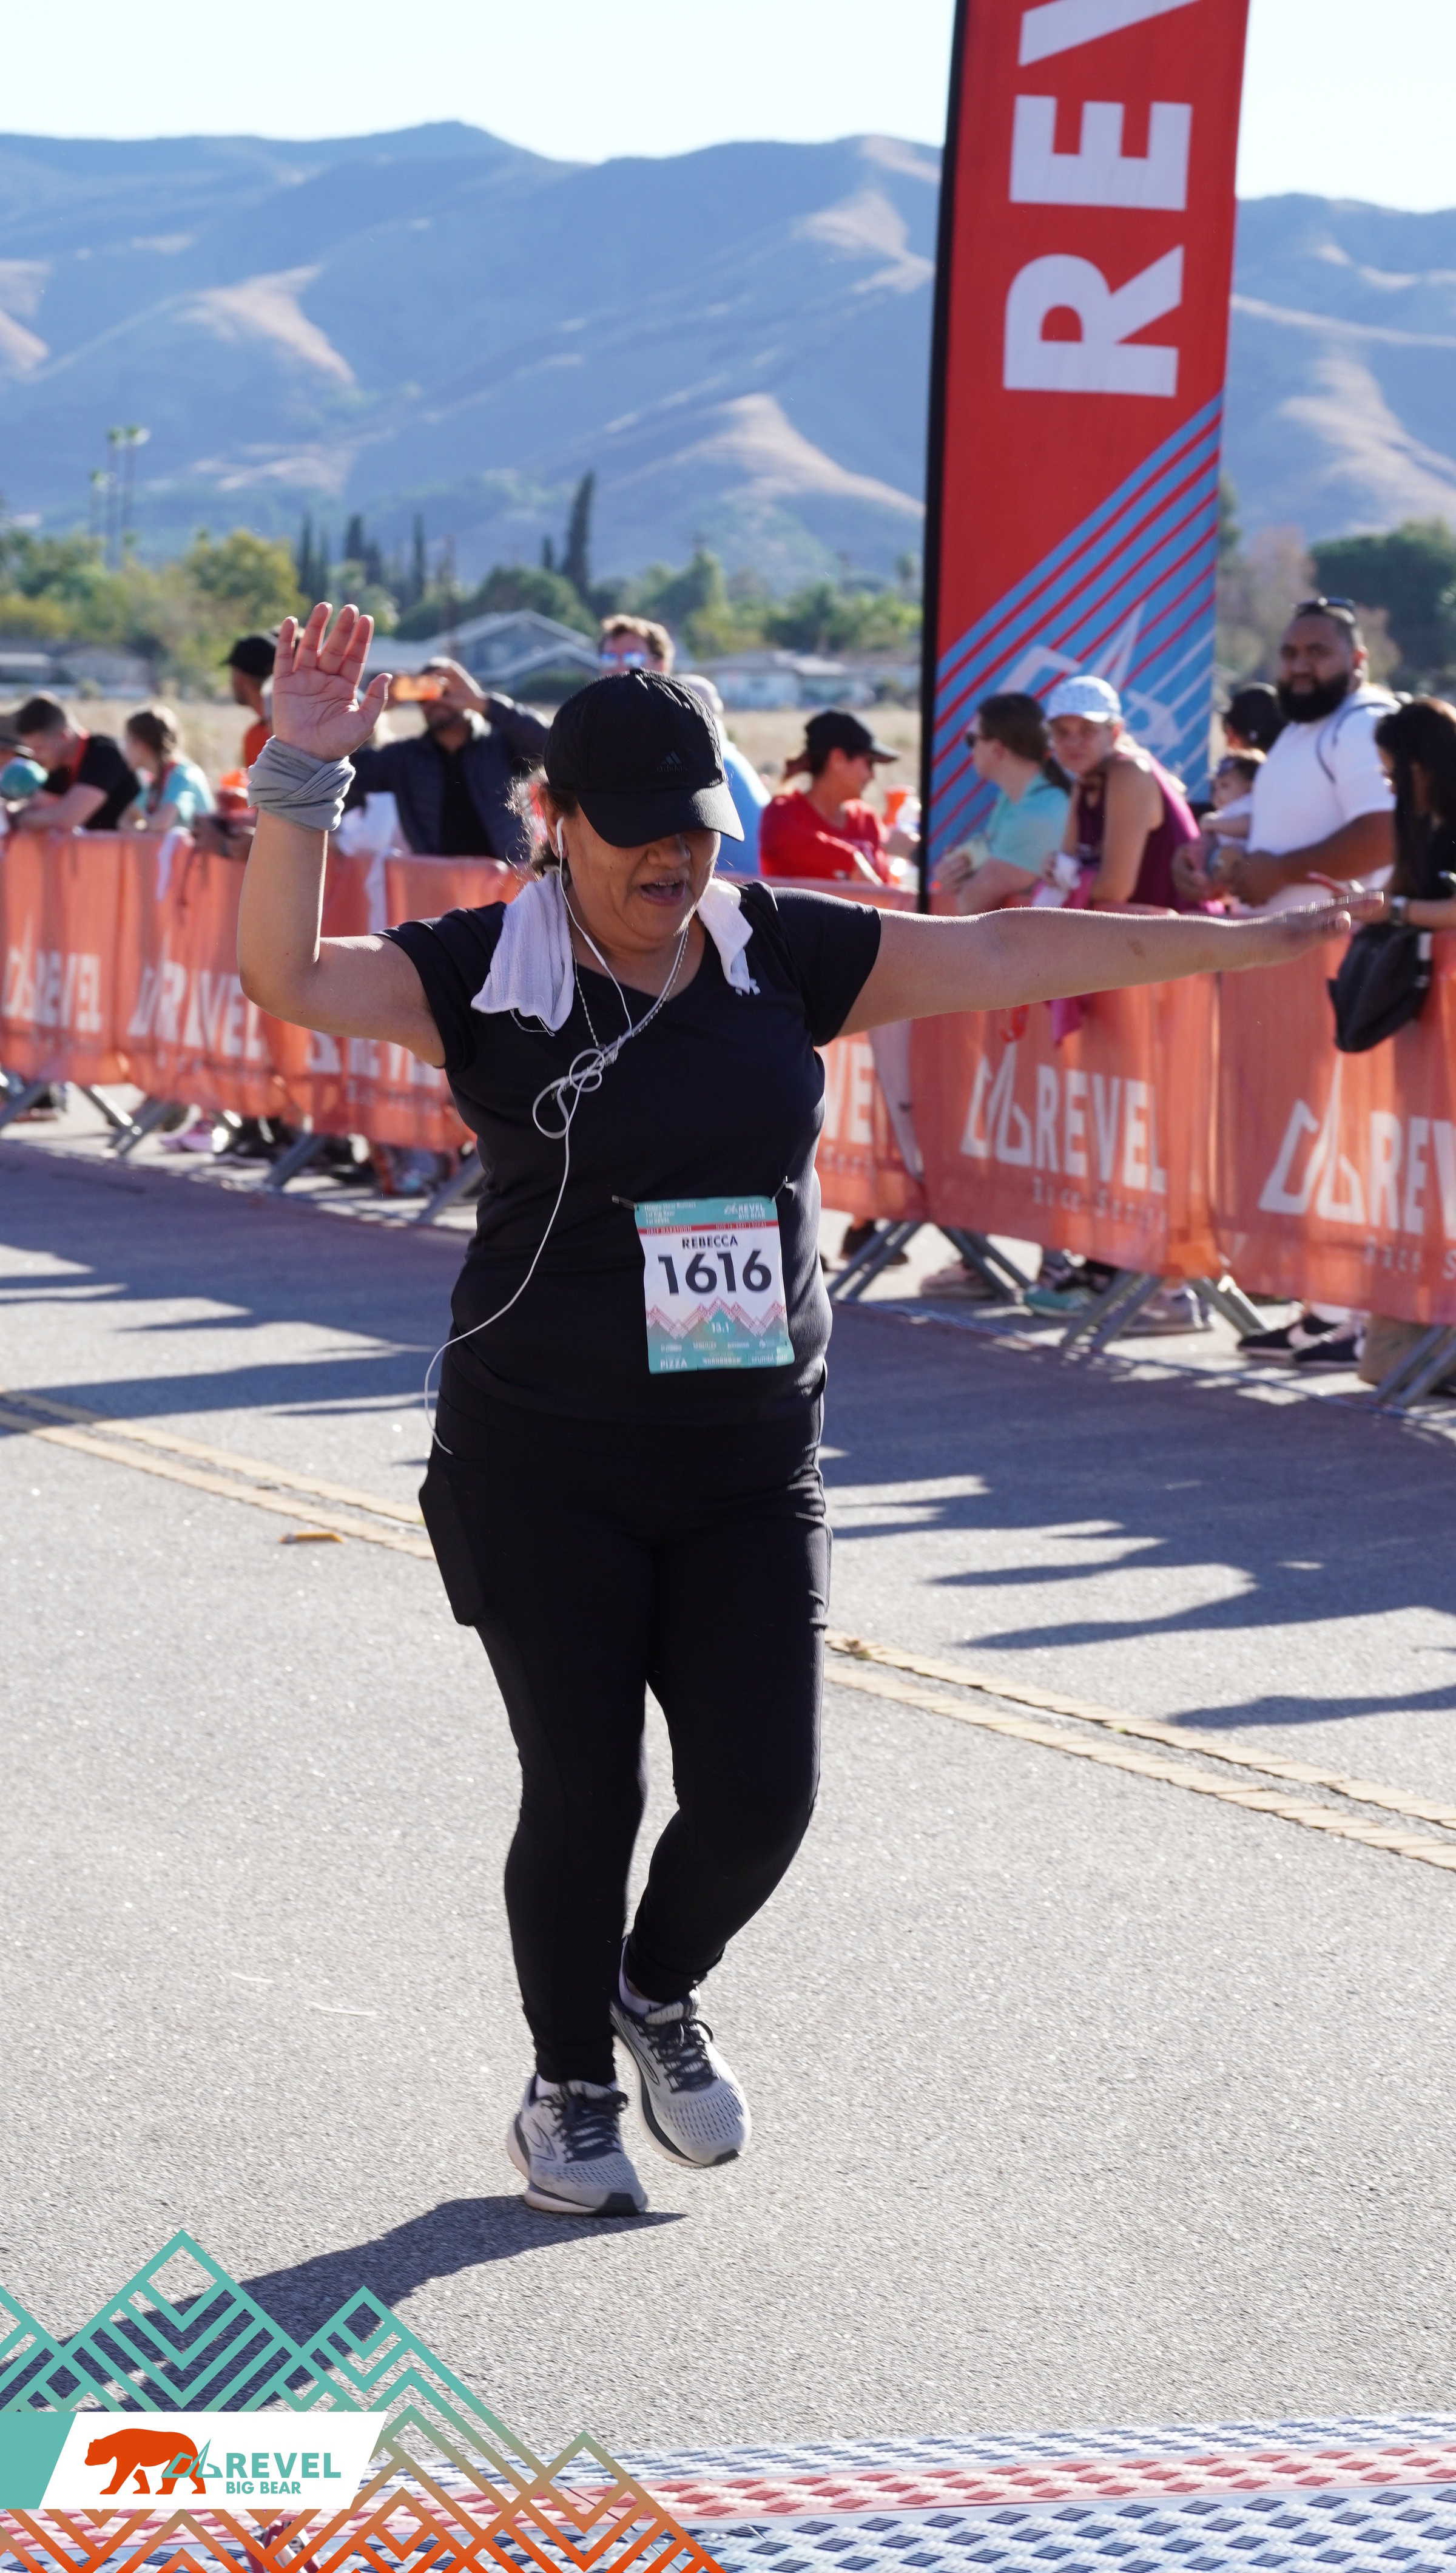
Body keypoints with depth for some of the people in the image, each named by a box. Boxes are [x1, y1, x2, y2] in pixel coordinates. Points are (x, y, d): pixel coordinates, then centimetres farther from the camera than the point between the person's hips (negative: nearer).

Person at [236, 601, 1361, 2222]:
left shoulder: (782, 954, 2)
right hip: (546, 1475, -3)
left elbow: (1004, 956, 6)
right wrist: (304, 776, -32)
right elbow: (288, 977, -20)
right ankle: (569, 2088, 26)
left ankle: (659, 1994, 32)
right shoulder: (490, 974, -7)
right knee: (583, 1796, 2)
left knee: (760, 1793, -1)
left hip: (747, 1467, 3)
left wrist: (1251, 942, 7)